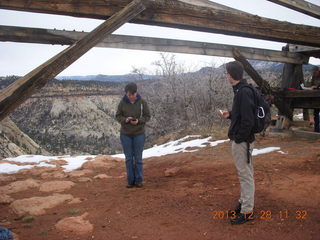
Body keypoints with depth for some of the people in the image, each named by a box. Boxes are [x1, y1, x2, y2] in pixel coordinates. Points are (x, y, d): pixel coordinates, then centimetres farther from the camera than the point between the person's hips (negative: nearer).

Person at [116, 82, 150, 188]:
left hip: (139, 134, -1)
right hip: (125, 134, 1)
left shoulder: (142, 102, -7)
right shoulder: (122, 103, -4)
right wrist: (125, 120, -20)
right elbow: (118, 116, 1)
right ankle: (131, 180, 16)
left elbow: (147, 116, -2)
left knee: (138, 158, 4)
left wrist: (138, 121, -21)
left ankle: (139, 180, 15)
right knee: (129, 158, 6)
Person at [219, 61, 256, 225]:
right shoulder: (239, 90, 11)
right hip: (238, 140, 10)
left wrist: (239, 138, -18)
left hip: (242, 141, -10)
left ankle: (247, 212, 9)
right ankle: (243, 204, 31)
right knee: (243, 174, 18)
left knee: (245, 174, -1)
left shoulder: (244, 92, -20)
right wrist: (229, 115, 7)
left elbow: (248, 120, -24)